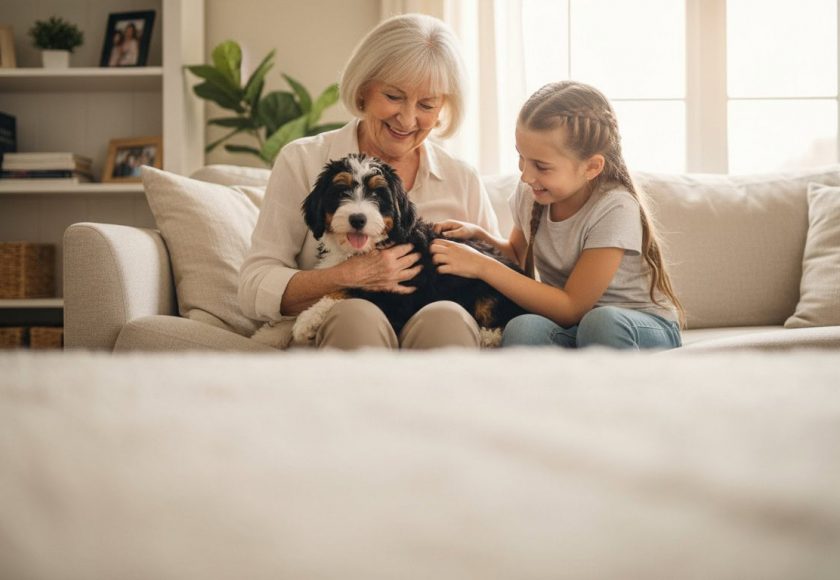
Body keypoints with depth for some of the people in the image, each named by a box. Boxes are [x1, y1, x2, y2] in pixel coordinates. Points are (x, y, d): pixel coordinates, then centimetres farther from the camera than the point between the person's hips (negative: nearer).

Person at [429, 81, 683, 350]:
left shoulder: (614, 209, -22)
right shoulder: (530, 193, -4)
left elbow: (571, 307, -19)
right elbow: (519, 257, 18)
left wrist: (482, 266, -22)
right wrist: (478, 235, -4)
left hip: (643, 329, -4)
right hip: (570, 329, 4)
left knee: (603, 322, -39)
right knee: (522, 329, -30)